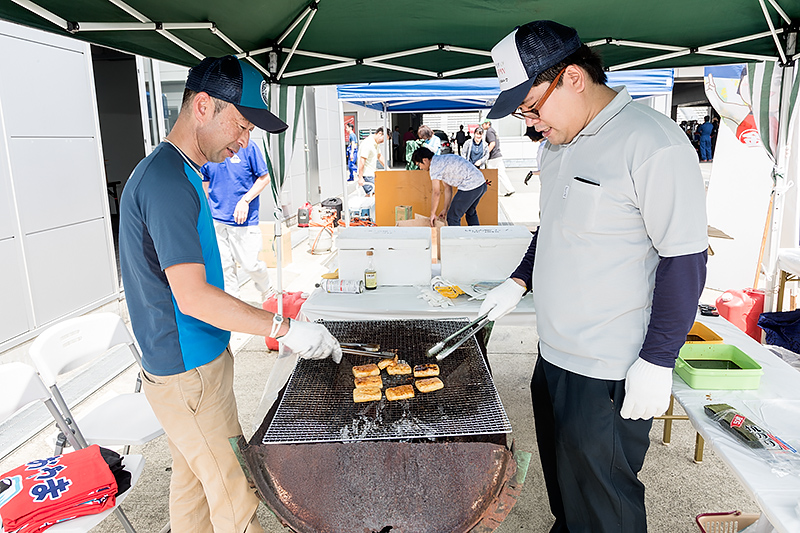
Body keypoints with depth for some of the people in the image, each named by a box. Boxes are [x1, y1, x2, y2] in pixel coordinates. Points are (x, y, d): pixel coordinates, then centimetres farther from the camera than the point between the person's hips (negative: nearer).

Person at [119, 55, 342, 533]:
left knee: (193, 483, 22)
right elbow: (194, 297, -27)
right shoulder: (168, 180, -22)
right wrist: (285, 329, -22)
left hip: (185, 364, 10)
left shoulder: (176, 173, 11)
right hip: (189, 373, -10)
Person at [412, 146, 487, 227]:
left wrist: (432, 213, -1)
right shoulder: (442, 160, 20)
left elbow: (436, 192, -11)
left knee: (453, 217, -1)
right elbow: (447, 188, 21)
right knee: (471, 213, 30)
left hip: (470, 186, -10)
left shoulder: (435, 165, -9)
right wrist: (445, 209, 22)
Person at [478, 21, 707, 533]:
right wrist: (520, 280, 11)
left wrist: (657, 360, -17)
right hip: (554, 354, 8)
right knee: (560, 475, 24)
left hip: (611, 373, -8)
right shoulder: (561, 141, 8)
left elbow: (685, 260, -18)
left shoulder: (653, 144, -19)